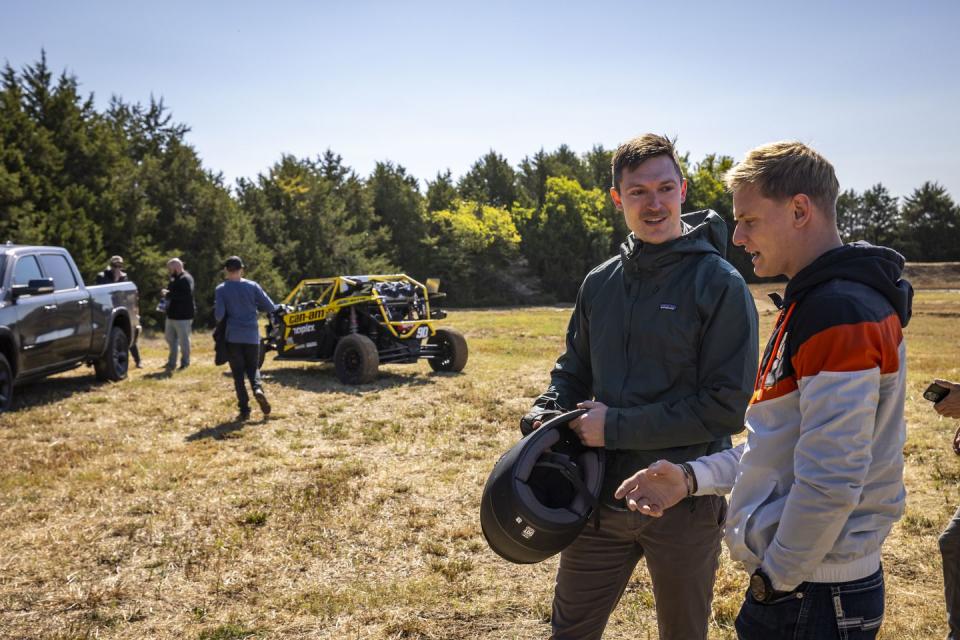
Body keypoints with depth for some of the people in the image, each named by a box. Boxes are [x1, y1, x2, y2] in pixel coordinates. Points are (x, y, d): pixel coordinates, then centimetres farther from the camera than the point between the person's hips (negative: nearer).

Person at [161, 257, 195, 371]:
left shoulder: (186, 279, -14)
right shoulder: (174, 279, 16)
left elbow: (186, 295, -27)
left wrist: (169, 294, -21)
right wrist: (166, 293, 4)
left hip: (183, 316, -10)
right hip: (171, 315, 10)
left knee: (183, 340, -1)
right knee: (170, 338, 15)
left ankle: (185, 363, 10)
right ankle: (172, 362, 26)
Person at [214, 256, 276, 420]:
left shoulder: (221, 289, -5)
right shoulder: (252, 286, 0)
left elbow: (219, 314, -13)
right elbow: (270, 307, 0)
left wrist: (222, 321, 10)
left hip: (233, 336, -1)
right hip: (252, 335, 1)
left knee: (238, 373, 8)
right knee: (252, 367, 16)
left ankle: (244, 409, 2)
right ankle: (258, 388, -15)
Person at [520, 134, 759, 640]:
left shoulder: (719, 284, -12)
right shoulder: (600, 283, 4)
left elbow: (726, 406, -18)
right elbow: (574, 369, 15)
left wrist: (617, 427, -19)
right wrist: (544, 416, -6)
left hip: (684, 501, -4)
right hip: (601, 495, 4)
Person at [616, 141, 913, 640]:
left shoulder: (841, 312, -22)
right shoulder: (813, 303, 10)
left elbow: (830, 482, -26)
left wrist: (777, 578, -14)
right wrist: (692, 477, 5)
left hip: (812, 593, -9)